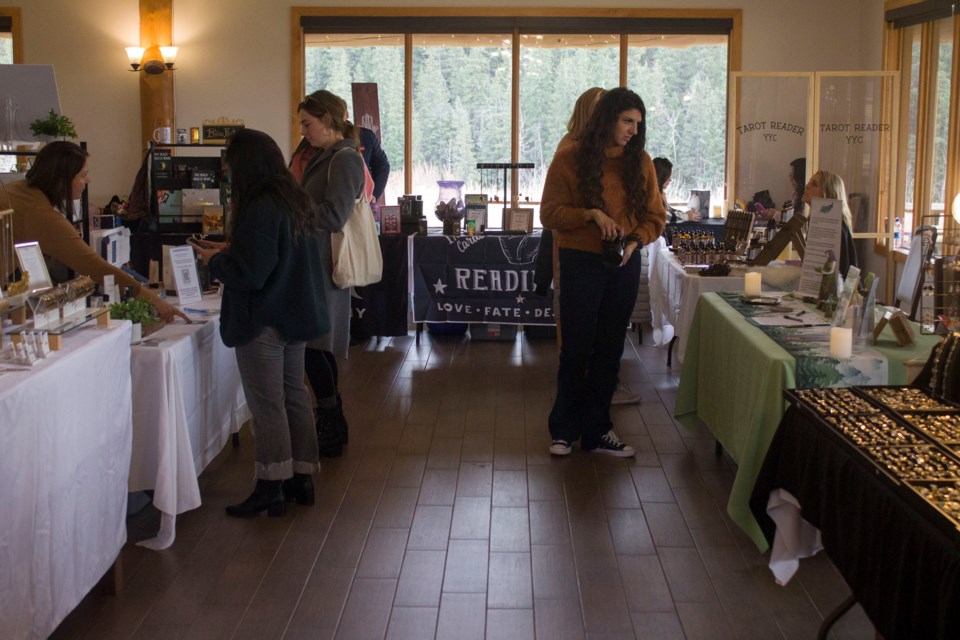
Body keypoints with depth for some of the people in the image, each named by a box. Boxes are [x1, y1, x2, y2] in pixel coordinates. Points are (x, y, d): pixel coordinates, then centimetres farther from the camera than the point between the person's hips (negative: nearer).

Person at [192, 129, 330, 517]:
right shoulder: (296, 201, 7)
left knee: (267, 406, -1)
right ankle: (301, 478, 23)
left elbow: (249, 273, -23)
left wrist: (215, 260, -5)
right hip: (298, 317, 9)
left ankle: (271, 490, 5)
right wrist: (231, 250, 14)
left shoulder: (260, 209, -22)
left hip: (264, 324, -9)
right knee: (294, 395, 15)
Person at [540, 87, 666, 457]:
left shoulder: (640, 162, 5)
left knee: (609, 350, 11)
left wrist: (635, 240, -11)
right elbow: (550, 213, -7)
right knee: (576, 349, 3)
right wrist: (591, 215, -20)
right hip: (581, 263, -4)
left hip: (624, 266, 4)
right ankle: (563, 430, 18)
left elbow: (655, 216, 8)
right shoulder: (570, 159, -5)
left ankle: (597, 431, 22)